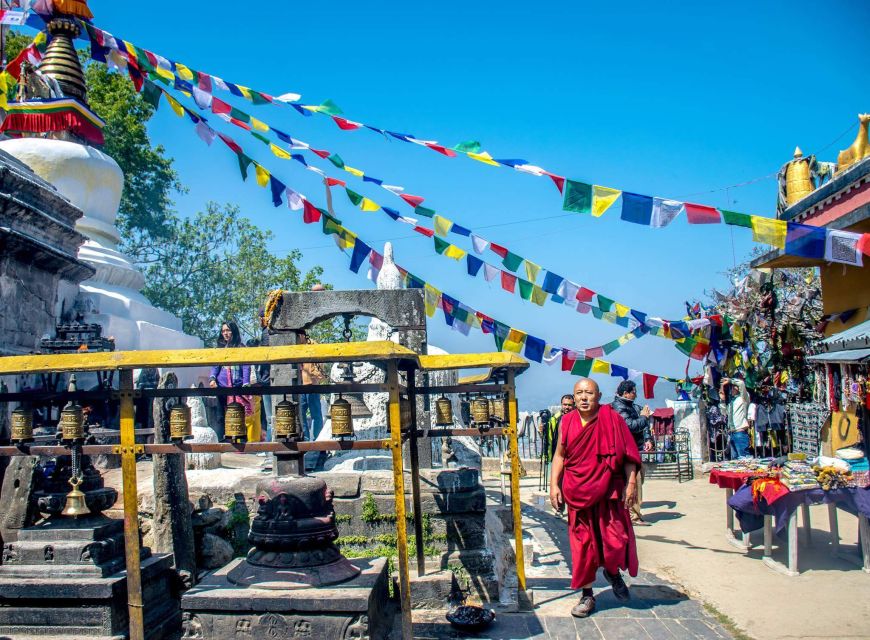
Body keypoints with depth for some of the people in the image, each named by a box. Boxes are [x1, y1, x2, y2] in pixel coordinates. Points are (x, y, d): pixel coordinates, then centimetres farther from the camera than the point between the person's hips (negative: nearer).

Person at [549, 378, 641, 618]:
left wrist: (631, 483, -9)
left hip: (609, 490, -2)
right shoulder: (567, 422, 5)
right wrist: (554, 485, 1)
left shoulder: (612, 419, -3)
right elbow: (559, 455, 10)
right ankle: (587, 595, 19)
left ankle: (612, 572, 30)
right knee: (582, 542, 6)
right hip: (577, 492, 2)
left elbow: (628, 454, -2)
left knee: (616, 539, -5)